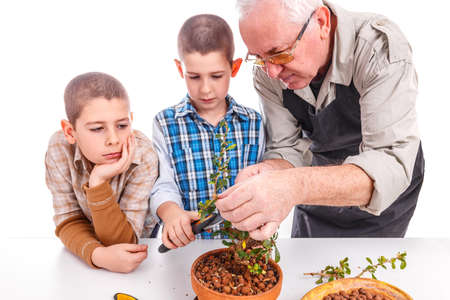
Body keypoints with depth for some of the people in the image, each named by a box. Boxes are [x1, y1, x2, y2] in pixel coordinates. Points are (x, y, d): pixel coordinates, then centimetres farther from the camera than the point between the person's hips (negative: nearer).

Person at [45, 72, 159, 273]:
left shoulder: (143, 157, -27)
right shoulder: (59, 149, -20)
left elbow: (119, 240, -25)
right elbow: (69, 222, -14)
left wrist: (98, 182, -38)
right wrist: (97, 254, -34)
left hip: (135, 246, 0)